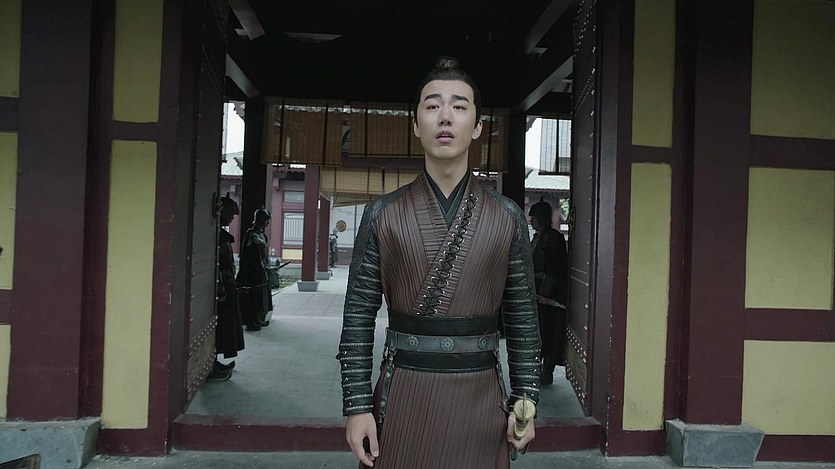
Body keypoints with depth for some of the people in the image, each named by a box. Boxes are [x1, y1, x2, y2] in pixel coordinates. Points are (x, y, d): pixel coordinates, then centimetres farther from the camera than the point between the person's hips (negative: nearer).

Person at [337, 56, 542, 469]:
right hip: (403, 396, 0)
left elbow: (523, 320, 5)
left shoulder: (508, 218, 1)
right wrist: (356, 404, -5)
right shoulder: (382, 215, -1)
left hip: (480, 398, 1)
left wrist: (525, 399, 2)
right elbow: (358, 318, -1)